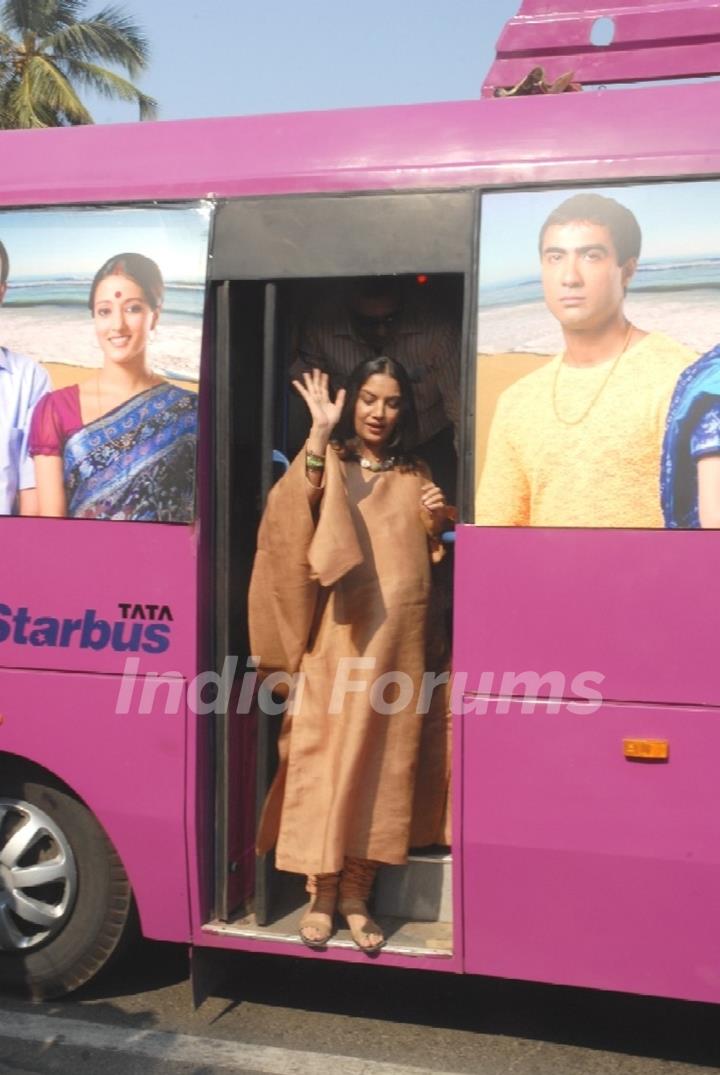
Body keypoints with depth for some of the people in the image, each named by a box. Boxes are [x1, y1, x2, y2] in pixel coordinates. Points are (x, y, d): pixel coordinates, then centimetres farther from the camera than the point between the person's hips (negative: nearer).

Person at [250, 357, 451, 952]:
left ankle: (357, 893, 15)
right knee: (328, 754, -2)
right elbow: (294, 515, -19)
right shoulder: (327, 462, 2)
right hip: (338, 635, -3)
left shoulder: (416, 477, 14)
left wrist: (436, 523, 0)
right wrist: (320, 433, -26)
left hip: (397, 638, 3)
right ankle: (322, 893, 11)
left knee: (383, 759, 5)